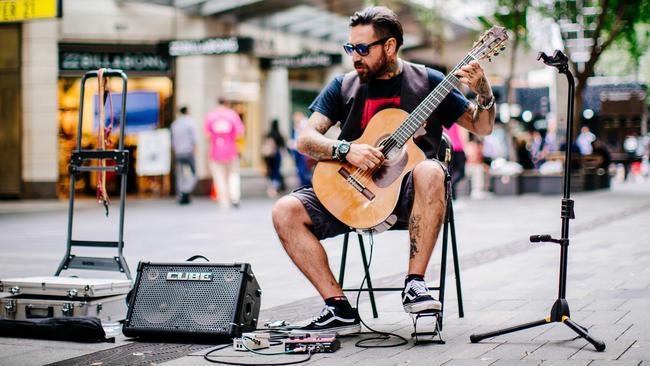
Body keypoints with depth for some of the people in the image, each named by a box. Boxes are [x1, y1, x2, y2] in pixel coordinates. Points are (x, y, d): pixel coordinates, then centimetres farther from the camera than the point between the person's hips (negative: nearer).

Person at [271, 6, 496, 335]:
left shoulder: (426, 82, 6)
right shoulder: (343, 86, 10)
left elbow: (482, 127, 9)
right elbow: (305, 139, 1)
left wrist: (483, 92, -12)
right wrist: (346, 150, -17)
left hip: (406, 190, -2)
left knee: (430, 172, -38)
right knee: (285, 212, -20)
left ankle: (414, 284, -29)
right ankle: (340, 309, -20)